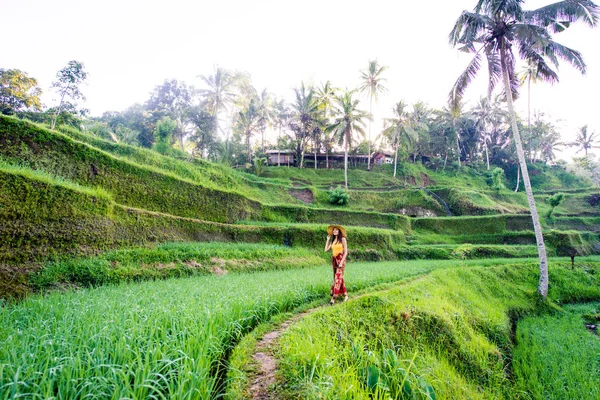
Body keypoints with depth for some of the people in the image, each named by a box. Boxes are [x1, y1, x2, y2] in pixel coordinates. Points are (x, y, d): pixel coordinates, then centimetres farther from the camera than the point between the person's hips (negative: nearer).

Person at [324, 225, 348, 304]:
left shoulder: (343, 239, -5)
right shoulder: (333, 241, 13)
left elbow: (346, 252, -9)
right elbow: (326, 249, 7)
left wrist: (341, 262, -17)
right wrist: (328, 239, 9)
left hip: (341, 259, -7)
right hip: (334, 260, 7)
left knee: (338, 278, -10)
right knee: (339, 278, 11)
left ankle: (333, 298, -11)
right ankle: (345, 295, 24)